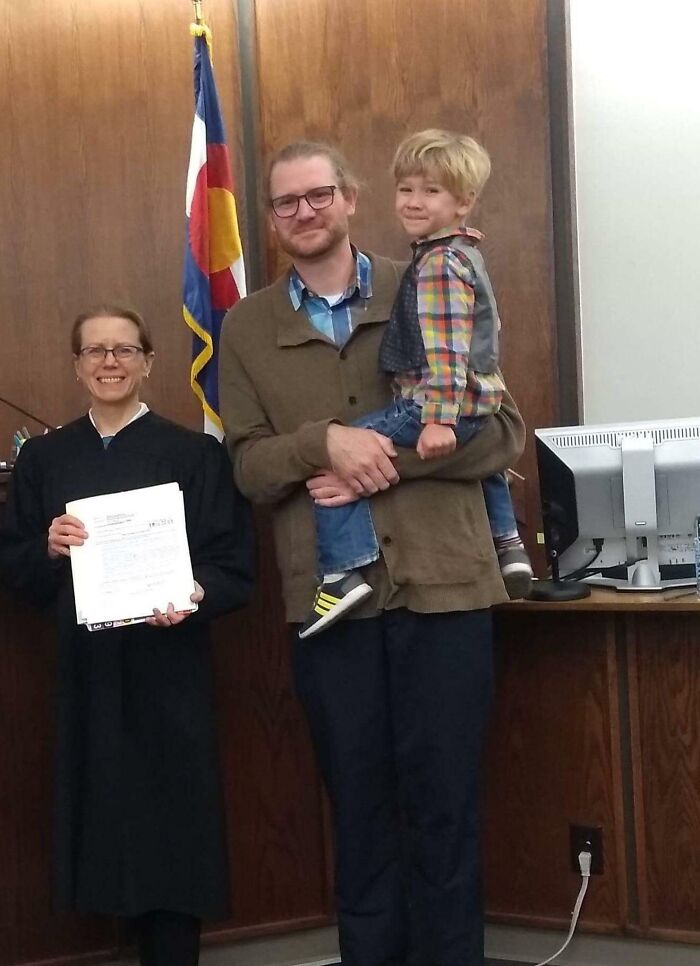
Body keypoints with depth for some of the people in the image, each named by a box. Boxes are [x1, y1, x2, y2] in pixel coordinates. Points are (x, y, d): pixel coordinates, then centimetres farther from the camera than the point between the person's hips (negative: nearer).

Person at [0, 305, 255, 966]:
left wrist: (196, 596, -22)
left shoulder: (195, 454, 1)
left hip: (168, 673, -3)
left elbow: (235, 566, -2)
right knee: (105, 818, 6)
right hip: (83, 672, 3)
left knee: (172, 826, -2)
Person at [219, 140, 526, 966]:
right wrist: (325, 442, -19)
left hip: (443, 584, -1)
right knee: (359, 806, 11)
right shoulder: (245, 328, 8)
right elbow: (248, 469, 1)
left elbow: (504, 430, -2)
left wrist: (387, 460, -14)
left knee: (444, 804, 7)